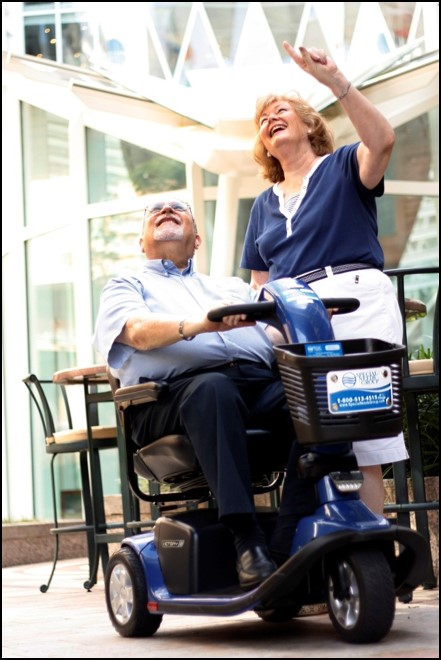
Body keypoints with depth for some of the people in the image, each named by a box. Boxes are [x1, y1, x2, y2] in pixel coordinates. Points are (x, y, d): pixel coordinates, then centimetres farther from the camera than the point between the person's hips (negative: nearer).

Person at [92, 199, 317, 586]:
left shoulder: (233, 288, 37)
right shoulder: (127, 286, 25)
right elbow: (138, 331, 0)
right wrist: (197, 324, -20)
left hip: (263, 383, 4)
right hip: (173, 396, -3)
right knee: (213, 390, -39)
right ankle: (247, 541, -45)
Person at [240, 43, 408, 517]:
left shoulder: (344, 168, 10)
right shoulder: (263, 205, 25)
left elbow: (382, 140, -14)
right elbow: (260, 283, 24)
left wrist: (335, 82, -21)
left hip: (356, 302, -5)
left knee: (362, 447, -12)